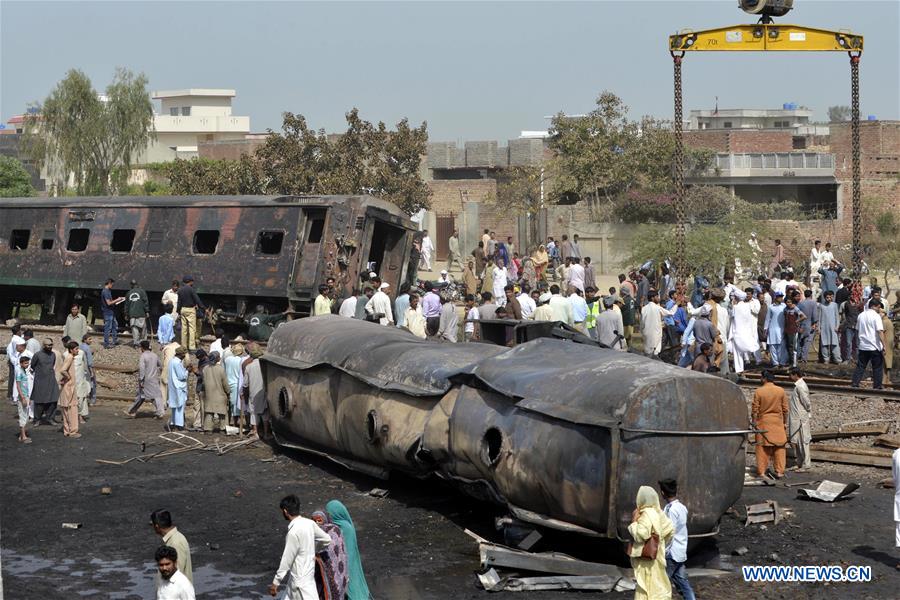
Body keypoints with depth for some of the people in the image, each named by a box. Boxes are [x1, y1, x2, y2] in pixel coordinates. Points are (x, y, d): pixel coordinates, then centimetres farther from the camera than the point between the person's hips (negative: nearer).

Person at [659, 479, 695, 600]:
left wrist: (663, 553, -16)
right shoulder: (681, 507, 10)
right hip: (680, 552, 9)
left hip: (671, 553, -9)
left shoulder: (671, 509, -17)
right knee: (682, 581, 10)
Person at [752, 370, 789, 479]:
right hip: (777, 421, 1)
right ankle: (779, 471, 6)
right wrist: (785, 422, 13)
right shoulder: (781, 391, -2)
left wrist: (754, 422, 4)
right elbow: (785, 409, 2)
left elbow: (755, 409, -6)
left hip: (763, 422, -1)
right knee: (779, 447, 8)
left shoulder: (758, 391, -9)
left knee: (762, 447, 6)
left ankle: (761, 471, 6)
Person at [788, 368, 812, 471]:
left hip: (800, 418, -10)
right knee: (795, 441, 14)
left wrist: (808, 412, -5)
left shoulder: (800, 387, -19)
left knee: (802, 441, -3)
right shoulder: (797, 385, 12)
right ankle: (800, 463, 22)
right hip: (795, 418, 10)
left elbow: (807, 402, -20)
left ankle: (805, 464, 4)